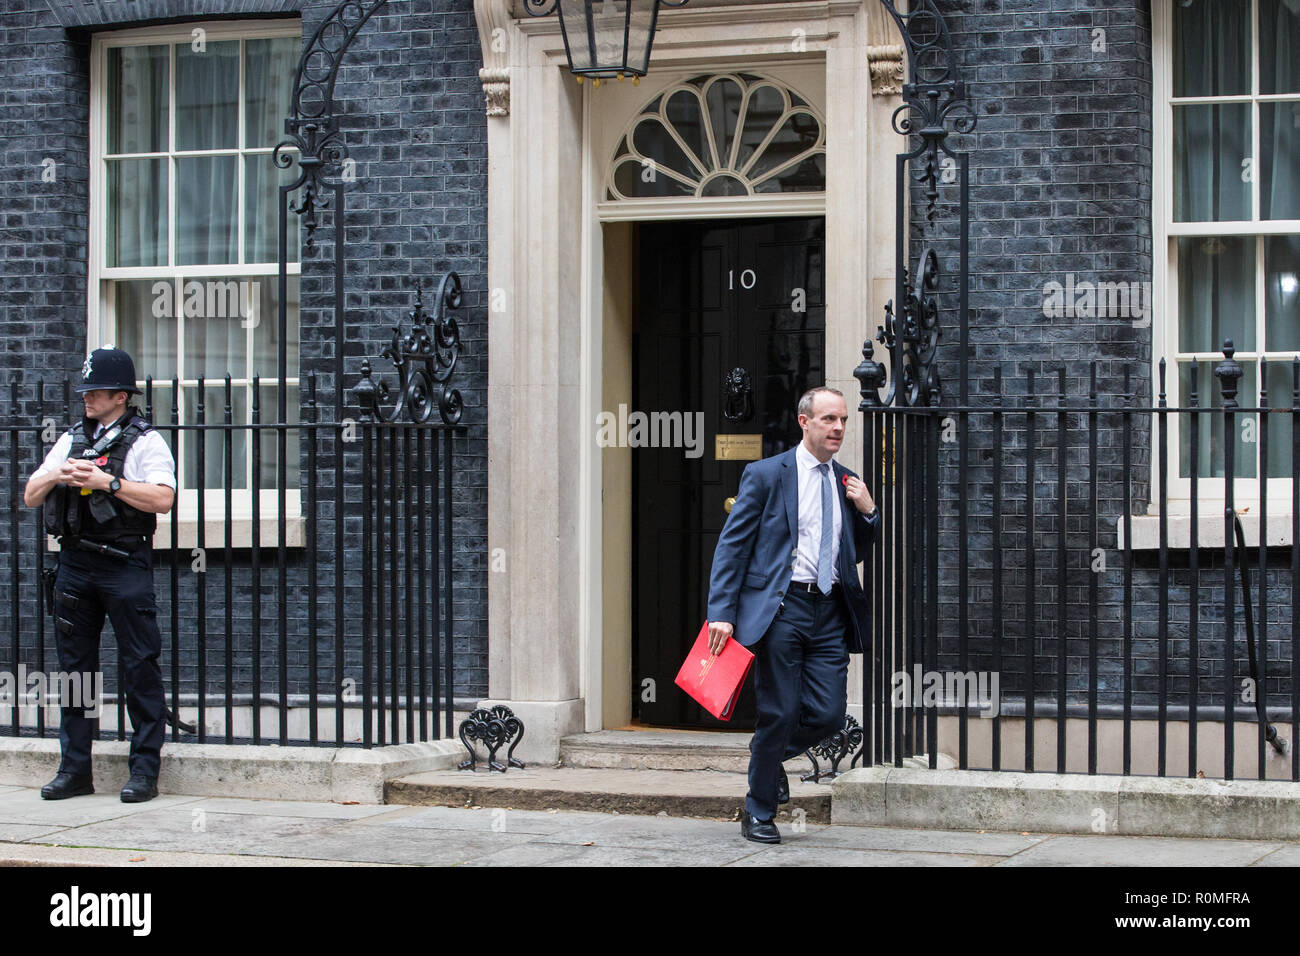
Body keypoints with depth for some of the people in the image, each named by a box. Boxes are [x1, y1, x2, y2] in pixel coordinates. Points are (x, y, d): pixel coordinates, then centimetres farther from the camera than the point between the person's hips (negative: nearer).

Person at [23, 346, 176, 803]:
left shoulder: (145, 442, -2)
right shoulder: (72, 440, 16)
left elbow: (162, 499, -15)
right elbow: (30, 496, 16)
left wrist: (107, 482, -18)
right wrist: (57, 475, -4)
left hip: (125, 564, -6)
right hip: (75, 564, 6)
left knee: (140, 666, -4)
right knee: (75, 665, 8)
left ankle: (145, 769, 0)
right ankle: (75, 769, 15)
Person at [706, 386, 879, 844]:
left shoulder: (847, 483, 15)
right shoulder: (765, 475, 0)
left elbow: (856, 553, 22)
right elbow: (732, 545, -3)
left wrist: (868, 513, 3)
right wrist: (722, 612, -11)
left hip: (829, 611, 5)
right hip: (780, 607, -5)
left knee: (829, 713, -2)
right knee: (779, 713, -3)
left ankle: (770, 753, 30)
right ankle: (759, 812, 16)